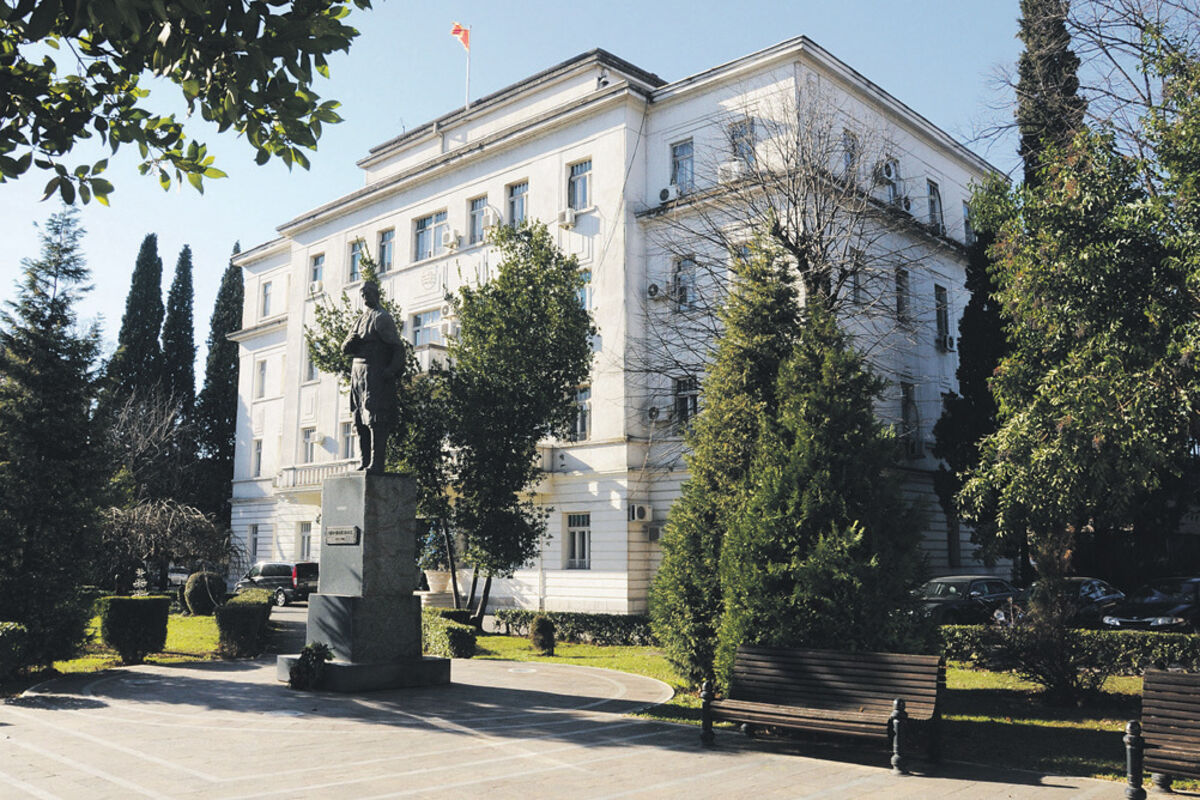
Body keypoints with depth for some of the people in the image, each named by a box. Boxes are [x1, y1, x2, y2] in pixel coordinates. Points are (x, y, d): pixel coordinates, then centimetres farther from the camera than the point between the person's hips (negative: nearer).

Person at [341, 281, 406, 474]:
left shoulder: (382, 317, -3)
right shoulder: (360, 319, 22)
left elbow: (398, 347, -8)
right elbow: (345, 348, 19)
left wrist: (391, 371, -19)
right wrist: (351, 341, -5)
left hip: (376, 376, -8)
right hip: (357, 374, 8)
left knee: (376, 421, -12)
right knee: (360, 422, 7)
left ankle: (377, 464, -13)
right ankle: (366, 462, 11)